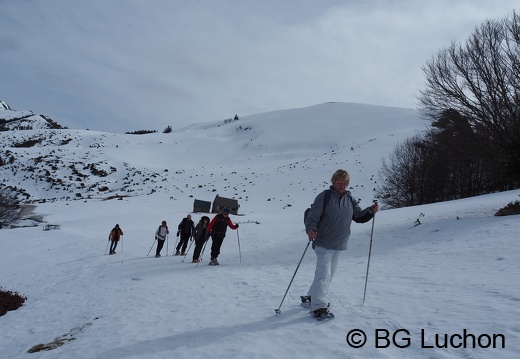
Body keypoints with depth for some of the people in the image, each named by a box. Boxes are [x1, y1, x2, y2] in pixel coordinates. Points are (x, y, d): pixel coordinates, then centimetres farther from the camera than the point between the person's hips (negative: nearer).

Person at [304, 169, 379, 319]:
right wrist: (310, 229, -33)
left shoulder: (349, 199, 8)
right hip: (323, 243, -7)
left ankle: (312, 297, 34)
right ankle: (319, 306, -11)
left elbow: (358, 216, 15)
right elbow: (313, 216, -15)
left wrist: (371, 211, -2)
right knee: (323, 274, -13)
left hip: (339, 244, 7)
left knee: (329, 274, 17)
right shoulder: (324, 196, -11)